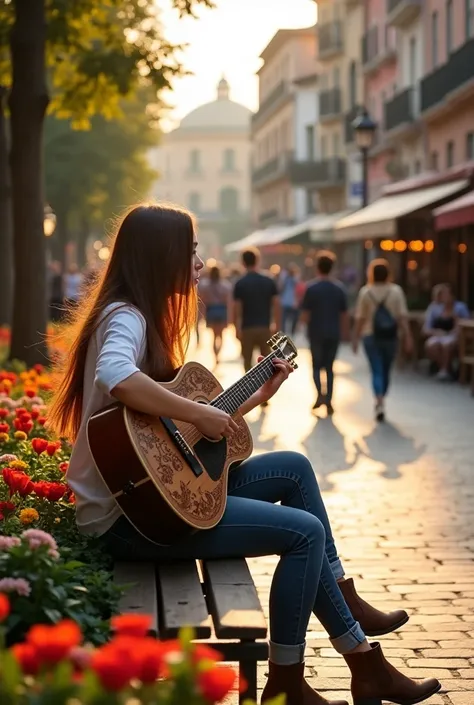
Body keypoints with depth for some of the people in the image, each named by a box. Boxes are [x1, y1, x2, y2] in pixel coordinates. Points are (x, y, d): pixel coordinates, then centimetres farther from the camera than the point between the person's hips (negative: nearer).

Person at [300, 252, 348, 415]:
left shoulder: (311, 288, -9)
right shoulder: (339, 288, 0)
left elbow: (305, 315, -9)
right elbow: (344, 315, 4)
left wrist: (307, 322, 12)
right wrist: (342, 331, 15)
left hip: (316, 333, -2)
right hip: (334, 334, 2)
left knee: (317, 365, 11)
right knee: (329, 366, 13)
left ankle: (320, 394, -10)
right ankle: (329, 401, 8)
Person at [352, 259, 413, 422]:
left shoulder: (365, 292, -3)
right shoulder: (396, 291, -3)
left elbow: (360, 318, -2)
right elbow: (402, 317, -8)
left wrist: (355, 338, 6)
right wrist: (408, 337, -7)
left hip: (371, 336, -1)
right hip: (390, 336, 1)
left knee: (377, 371, -2)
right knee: (386, 371, 16)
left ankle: (380, 403, -22)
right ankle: (380, 403, 28)